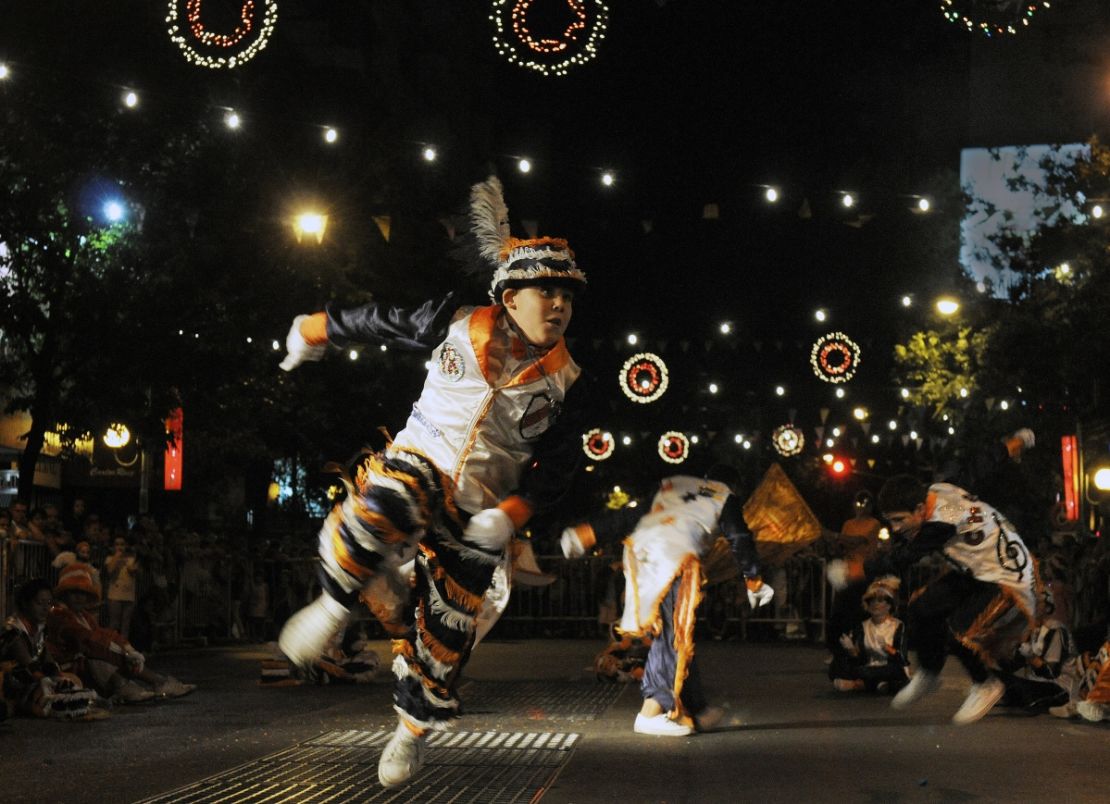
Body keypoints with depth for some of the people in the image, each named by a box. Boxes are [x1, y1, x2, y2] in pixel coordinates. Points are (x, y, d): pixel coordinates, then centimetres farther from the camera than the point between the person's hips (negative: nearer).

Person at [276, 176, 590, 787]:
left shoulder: (564, 381, -4)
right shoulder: (456, 325, -7)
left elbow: (558, 467, 1)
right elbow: (383, 322, 8)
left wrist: (511, 514, -15)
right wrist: (317, 328, 18)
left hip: (481, 511, 2)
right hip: (420, 460, -1)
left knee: (444, 632, 3)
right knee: (378, 506, -38)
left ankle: (412, 731, 28)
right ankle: (332, 608, -14)